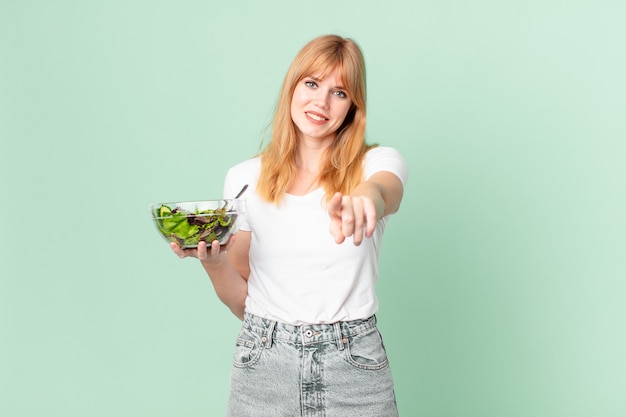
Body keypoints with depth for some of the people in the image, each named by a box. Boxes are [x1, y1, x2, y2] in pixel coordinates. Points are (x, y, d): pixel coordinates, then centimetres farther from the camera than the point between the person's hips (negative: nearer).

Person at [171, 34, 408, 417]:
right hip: (263, 366, 2)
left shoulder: (379, 163, -2)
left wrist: (362, 201, -49)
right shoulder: (245, 179, 2)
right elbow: (242, 302, 8)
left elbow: (384, 193, -28)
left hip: (354, 366, -1)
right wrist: (213, 262, -12)